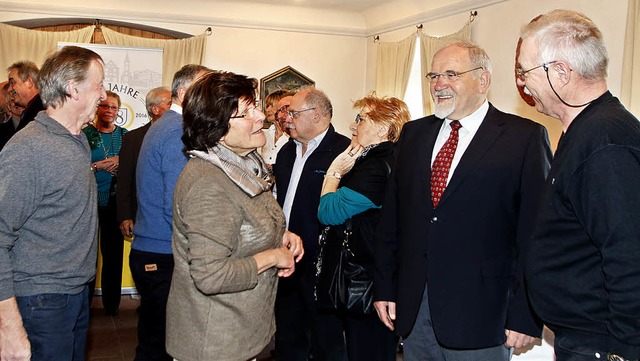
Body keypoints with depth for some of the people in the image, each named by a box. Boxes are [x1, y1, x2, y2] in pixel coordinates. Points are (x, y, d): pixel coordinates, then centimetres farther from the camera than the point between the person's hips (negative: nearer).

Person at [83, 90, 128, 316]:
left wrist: (120, 163, -9)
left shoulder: (124, 135, 9)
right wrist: (99, 165, -13)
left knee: (113, 252, 5)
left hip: (115, 202, 2)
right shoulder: (85, 134, 1)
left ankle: (111, 302, 17)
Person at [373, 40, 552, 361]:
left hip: (479, 316, -4)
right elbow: (391, 217, 9)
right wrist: (385, 287, 7)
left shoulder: (524, 137, -6)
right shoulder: (414, 134, 10)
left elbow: (536, 234, -9)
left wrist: (526, 316, -11)